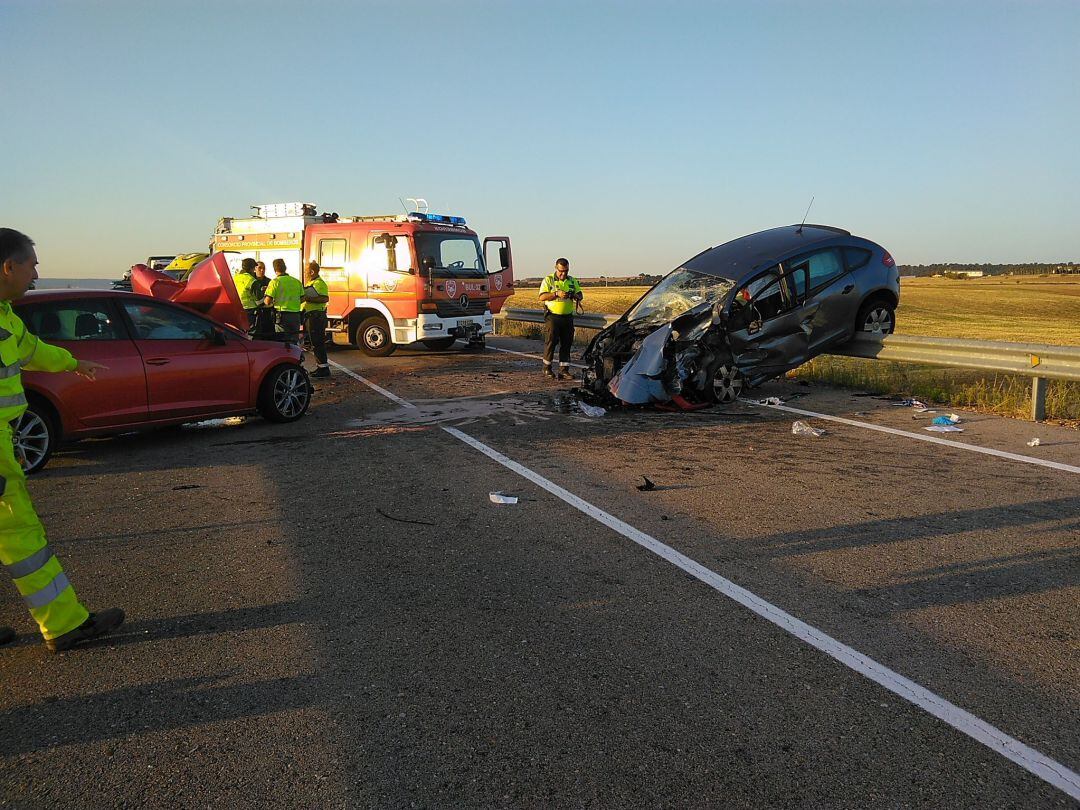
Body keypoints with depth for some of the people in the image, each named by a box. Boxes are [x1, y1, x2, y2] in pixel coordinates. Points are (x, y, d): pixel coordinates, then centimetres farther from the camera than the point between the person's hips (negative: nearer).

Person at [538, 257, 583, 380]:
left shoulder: (572, 281, 12)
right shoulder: (548, 280, -1)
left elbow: (580, 295, 14)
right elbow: (542, 297, -10)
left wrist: (576, 296, -10)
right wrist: (557, 294, -22)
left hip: (568, 317, 4)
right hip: (553, 317, -4)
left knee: (566, 344, 2)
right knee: (551, 342, -5)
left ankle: (564, 370, 6)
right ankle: (547, 368, 9)